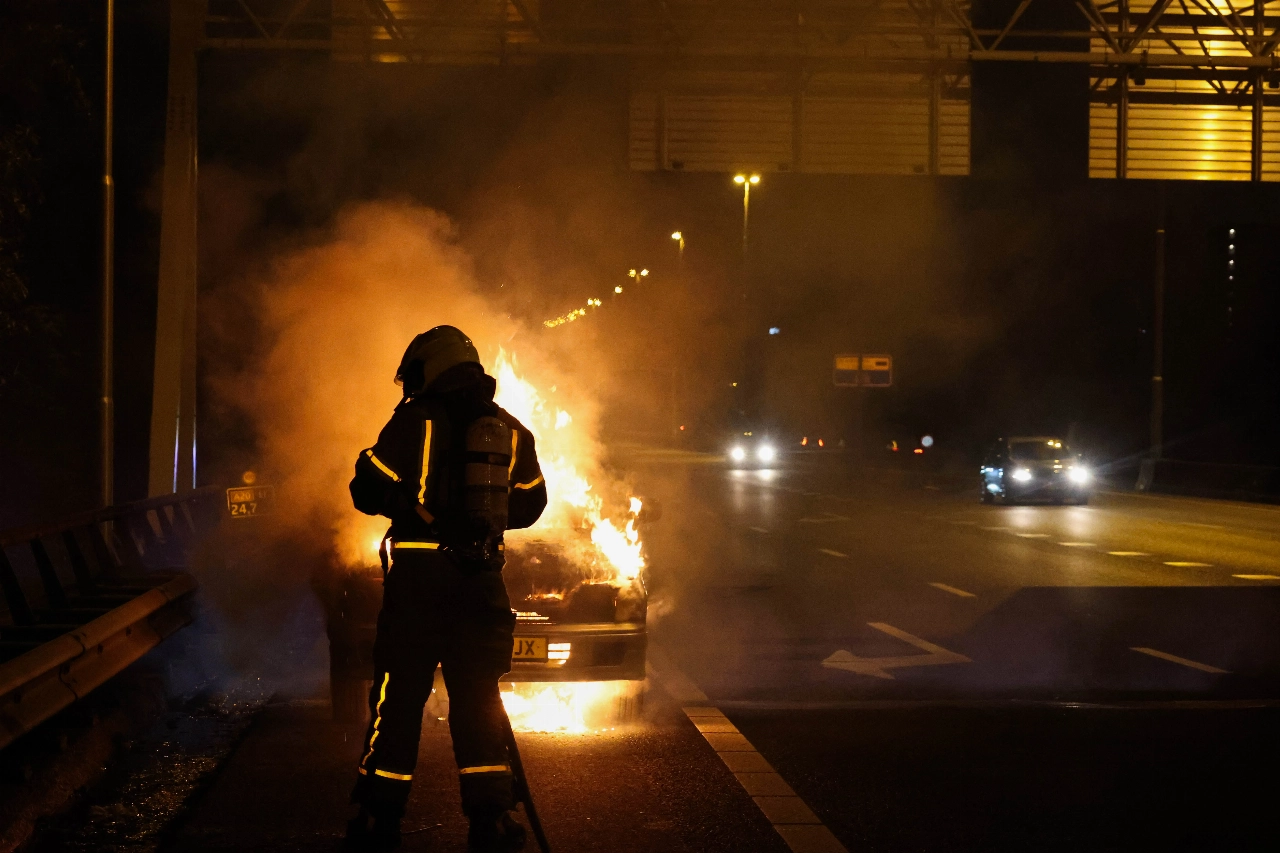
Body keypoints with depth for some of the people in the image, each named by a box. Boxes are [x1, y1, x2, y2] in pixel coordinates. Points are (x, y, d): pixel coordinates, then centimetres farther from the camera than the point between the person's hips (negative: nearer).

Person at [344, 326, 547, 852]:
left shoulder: (415, 419, -5)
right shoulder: (511, 431, 8)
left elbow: (367, 491, -5)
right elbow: (529, 505, 17)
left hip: (419, 574, -3)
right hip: (481, 577, 4)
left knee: (399, 693, 4)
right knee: (478, 694, 12)